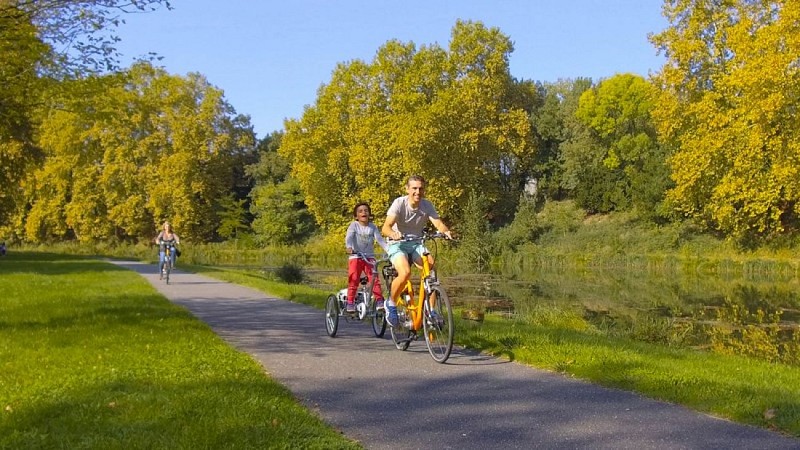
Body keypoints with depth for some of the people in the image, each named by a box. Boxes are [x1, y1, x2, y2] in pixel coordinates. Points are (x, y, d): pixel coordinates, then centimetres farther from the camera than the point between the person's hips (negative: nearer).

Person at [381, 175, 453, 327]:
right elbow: (386, 227, -26)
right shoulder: (399, 203, -15)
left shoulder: (427, 205, -6)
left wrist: (446, 231, -43)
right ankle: (391, 304, -4)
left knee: (431, 266, -25)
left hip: (416, 244, 3)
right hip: (398, 244, -3)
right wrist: (393, 234, -49)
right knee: (405, 272, -30)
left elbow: (438, 223, -20)